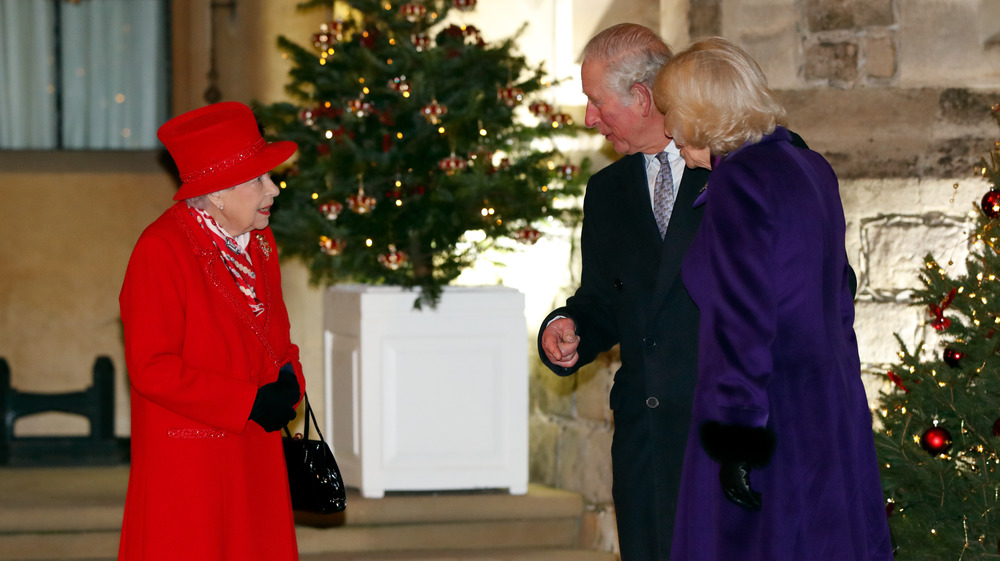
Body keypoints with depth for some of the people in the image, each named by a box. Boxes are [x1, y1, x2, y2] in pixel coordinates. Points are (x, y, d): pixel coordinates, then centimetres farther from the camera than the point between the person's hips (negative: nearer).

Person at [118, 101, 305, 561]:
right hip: (186, 464, -7)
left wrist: (288, 380, -2)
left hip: (257, 455, 7)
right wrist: (250, 402, -19)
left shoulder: (259, 242, 10)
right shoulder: (161, 251, -16)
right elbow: (151, 368, -19)